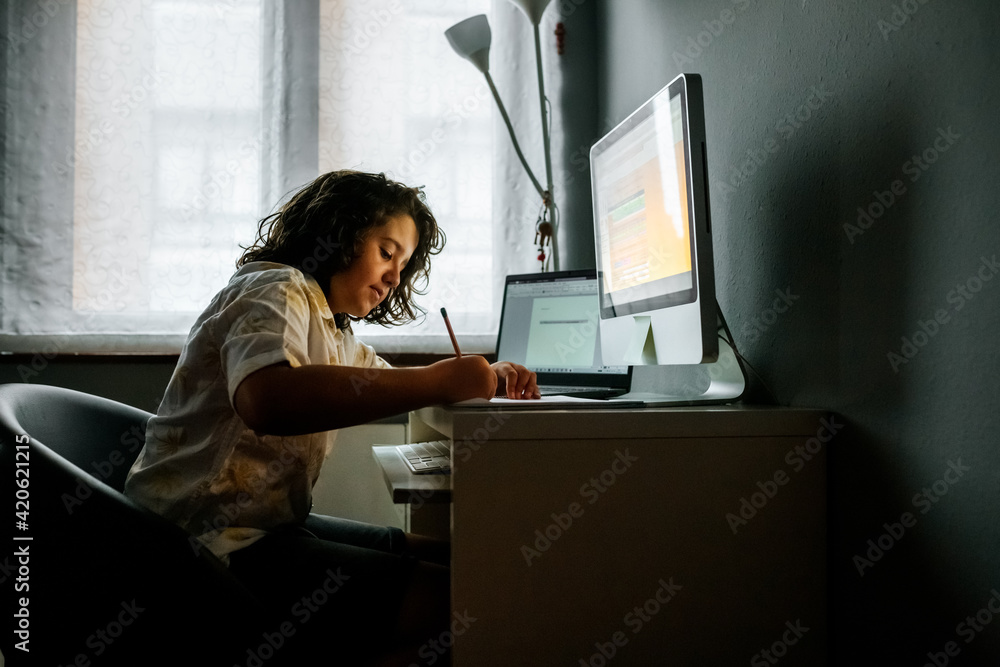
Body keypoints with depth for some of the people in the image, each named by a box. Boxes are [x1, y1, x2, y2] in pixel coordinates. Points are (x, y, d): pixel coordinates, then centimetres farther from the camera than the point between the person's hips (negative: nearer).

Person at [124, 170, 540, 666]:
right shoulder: (275, 289, -10)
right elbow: (267, 400, -31)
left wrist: (486, 378, 10)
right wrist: (437, 382, -29)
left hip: (268, 526, 11)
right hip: (218, 545, -11)